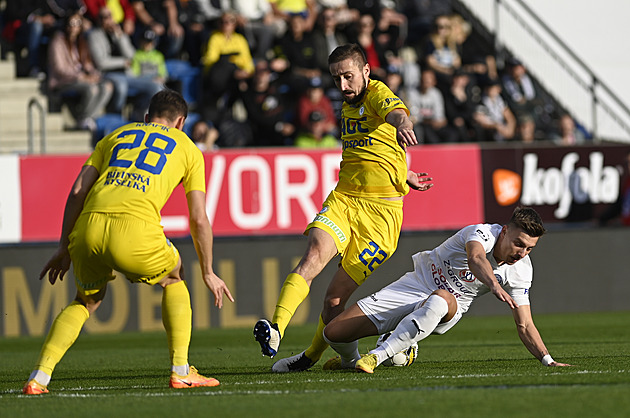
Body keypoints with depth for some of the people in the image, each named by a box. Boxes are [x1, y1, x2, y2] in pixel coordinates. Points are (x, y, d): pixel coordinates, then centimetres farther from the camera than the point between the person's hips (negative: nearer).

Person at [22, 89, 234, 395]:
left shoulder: (113, 137, 30)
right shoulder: (187, 149, 23)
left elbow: (77, 192, 19)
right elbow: (199, 220, 18)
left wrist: (63, 249, 23)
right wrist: (208, 273, 27)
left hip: (87, 230, 3)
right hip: (135, 233, -3)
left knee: (86, 301, 27)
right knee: (174, 280, 28)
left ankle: (39, 376, 11)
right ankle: (181, 372, 20)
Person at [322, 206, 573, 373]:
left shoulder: (521, 272, -9)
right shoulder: (482, 233, -23)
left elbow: (524, 325, -3)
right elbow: (475, 259, -48)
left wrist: (547, 359, -18)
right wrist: (494, 285, -68)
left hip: (448, 308, 1)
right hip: (417, 284, -1)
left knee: (440, 299, -42)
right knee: (334, 333, -11)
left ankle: (378, 355, -38)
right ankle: (350, 360, 26)